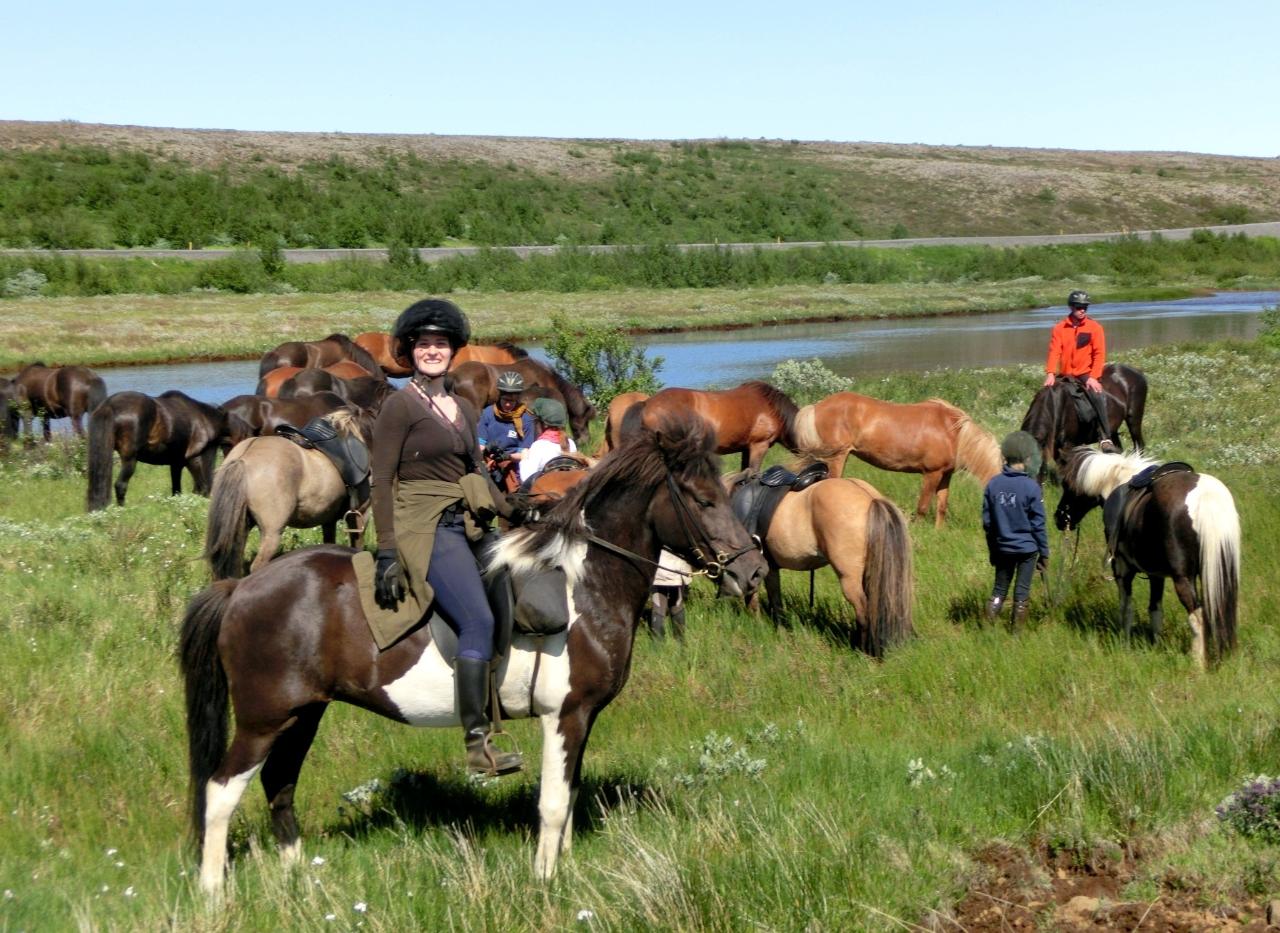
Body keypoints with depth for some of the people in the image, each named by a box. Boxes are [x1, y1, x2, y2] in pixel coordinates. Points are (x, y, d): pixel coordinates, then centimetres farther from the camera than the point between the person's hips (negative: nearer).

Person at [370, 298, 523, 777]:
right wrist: (387, 553, -16)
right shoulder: (400, 405, -4)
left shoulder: (463, 410, 18)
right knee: (478, 620, -22)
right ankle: (478, 746, -24)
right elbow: (381, 481, -9)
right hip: (422, 527, -9)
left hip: (462, 527, 9)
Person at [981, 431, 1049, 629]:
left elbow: (987, 522, 2)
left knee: (999, 590, 14)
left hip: (1002, 548, 3)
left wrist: (992, 550, 14)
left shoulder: (993, 484, -5)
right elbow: (1038, 524, -11)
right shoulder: (1031, 487, -16)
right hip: (1027, 548, -3)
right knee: (1022, 592, 7)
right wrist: (1044, 553, -1)